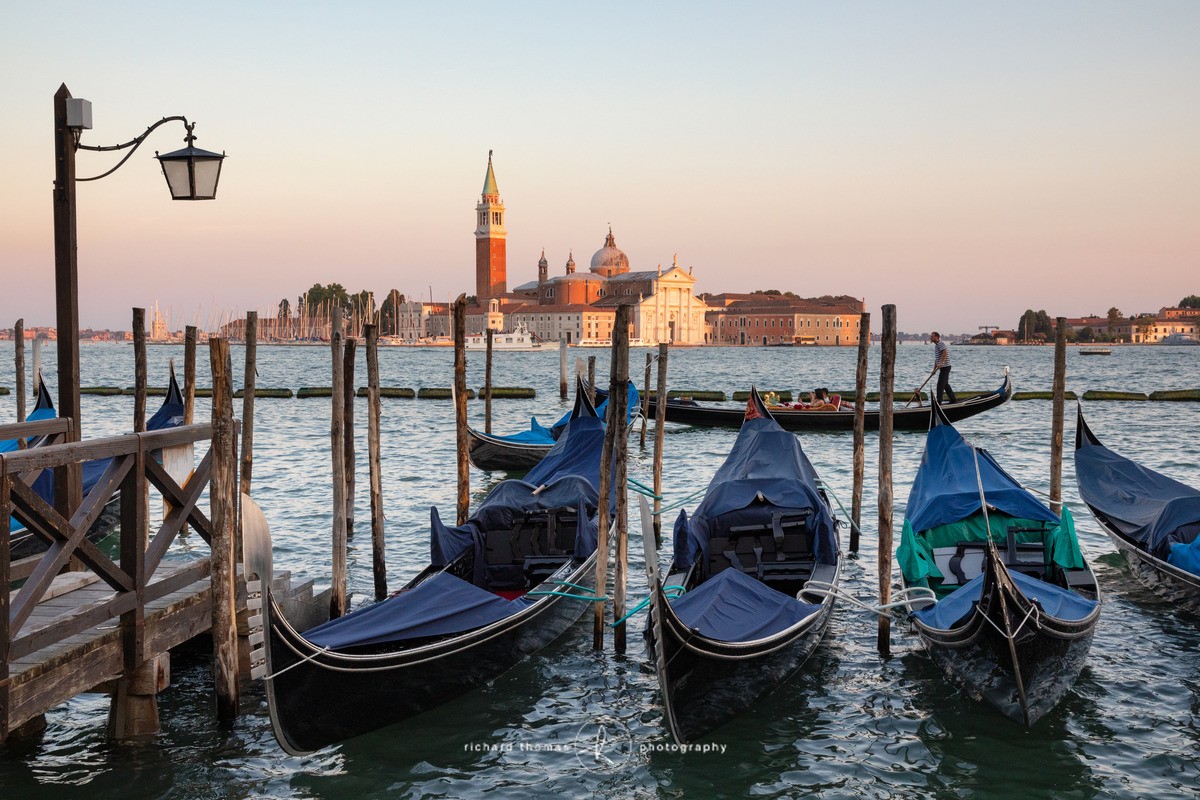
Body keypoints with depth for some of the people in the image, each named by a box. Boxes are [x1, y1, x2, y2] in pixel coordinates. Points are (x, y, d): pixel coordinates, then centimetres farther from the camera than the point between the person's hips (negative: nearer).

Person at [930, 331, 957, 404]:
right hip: (943, 368, 10)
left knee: (940, 385, -10)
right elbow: (936, 359, 23)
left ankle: (938, 402, -11)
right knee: (945, 384, 15)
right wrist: (934, 369, 20)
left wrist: (940, 363, -34)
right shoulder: (936, 345, 18)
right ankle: (953, 400, 21)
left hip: (945, 367, -10)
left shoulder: (940, 344, -14)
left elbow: (944, 353, -30)